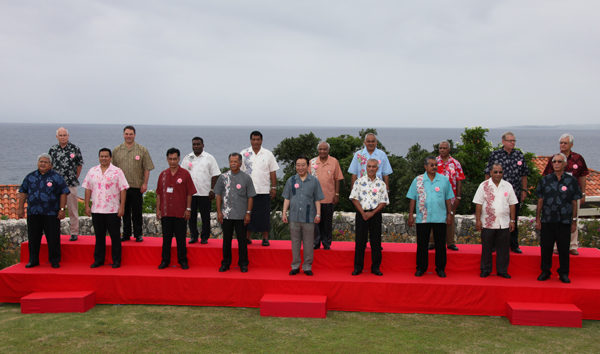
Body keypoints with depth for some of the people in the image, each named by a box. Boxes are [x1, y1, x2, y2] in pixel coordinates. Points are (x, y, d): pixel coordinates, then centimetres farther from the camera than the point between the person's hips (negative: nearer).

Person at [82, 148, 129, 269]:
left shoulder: (117, 172, -1)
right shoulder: (92, 171, 9)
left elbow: (123, 189, -4)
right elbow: (88, 189, 11)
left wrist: (122, 207, -10)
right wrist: (87, 206, 5)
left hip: (113, 210, -3)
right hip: (96, 210, 3)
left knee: (115, 236, 2)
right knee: (99, 236, 10)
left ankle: (116, 261, 11)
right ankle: (98, 260, 20)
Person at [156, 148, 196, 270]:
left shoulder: (185, 174, -2)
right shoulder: (163, 174, 8)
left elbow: (189, 193, -1)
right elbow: (159, 193, 11)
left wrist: (188, 209, -5)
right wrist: (158, 209, 7)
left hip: (180, 213, -3)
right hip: (165, 212, 3)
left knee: (181, 238, 5)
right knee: (166, 238, 10)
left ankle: (183, 260, 15)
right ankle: (165, 260, 20)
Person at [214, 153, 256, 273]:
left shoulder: (246, 178, 1)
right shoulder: (223, 177, 6)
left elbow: (250, 197, 2)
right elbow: (218, 195, 8)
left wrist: (248, 213, -3)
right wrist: (219, 212, 2)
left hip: (241, 215, -2)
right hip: (226, 215, 2)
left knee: (242, 240, 4)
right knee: (226, 239, 10)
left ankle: (243, 264, 15)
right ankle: (225, 263, 21)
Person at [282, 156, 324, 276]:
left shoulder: (314, 181, 4)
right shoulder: (291, 180, 8)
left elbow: (317, 199, 6)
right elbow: (287, 198, 10)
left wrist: (318, 214, 0)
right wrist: (284, 213, 4)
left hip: (309, 217, -1)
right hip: (294, 217, 1)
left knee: (308, 243, 4)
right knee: (295, 242, 8)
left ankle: (307, 267, 14)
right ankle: (295, 266, 17)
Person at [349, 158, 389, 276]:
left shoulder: (381, 184, 5)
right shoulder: (359, 182, 3)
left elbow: (384, 202, 2)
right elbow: (354, 198, 0)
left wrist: (372, 213, -11)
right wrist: (363, 213, -11)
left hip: (375, 214, 1)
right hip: (361, 213, -1)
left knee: (376, 241, 3)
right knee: (360, 241, 2)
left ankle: (375, 267, 13)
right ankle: (358, 267, 10)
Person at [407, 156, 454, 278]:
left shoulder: (444, 180, 6)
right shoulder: (418, 180, 4)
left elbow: (448, 199, 9)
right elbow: (412, 199, 5)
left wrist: (449, 214, 4)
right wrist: (410, 215, 1)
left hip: (440, 218, 0)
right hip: (422, 218, 0)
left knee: (440, 245, 5)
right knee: (422, 245, 5)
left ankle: (441, 268, 16)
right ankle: (421, 268, 16)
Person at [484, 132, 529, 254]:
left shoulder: (520, 155, 6)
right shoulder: (495, 154, -1)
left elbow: (524, 174, 11)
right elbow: (488, 173, 3)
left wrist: (524, 190, 8)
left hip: (515, 194, 2)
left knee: (514, 220, 9)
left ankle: (514, 245, 20)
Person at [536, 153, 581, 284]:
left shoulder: (572, 181, 2)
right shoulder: (545, 180, 5)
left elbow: (574, 202, 3)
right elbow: (540, 200, 8)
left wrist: (574, 221, 1)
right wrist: (537, 218, 5)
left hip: (564, 221, -1)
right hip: (547, 220, 1)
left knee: (564, 249, 5)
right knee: (545, 248, 6)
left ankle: (564, 273, 17)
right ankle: (545, 272, 18)